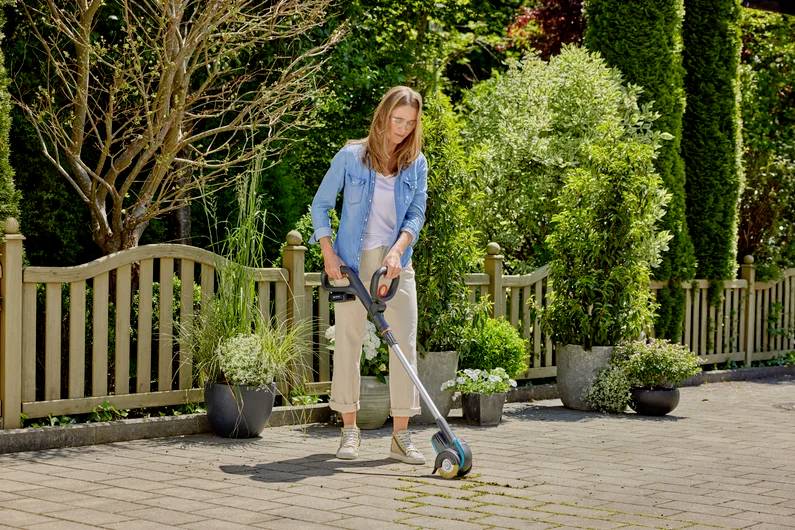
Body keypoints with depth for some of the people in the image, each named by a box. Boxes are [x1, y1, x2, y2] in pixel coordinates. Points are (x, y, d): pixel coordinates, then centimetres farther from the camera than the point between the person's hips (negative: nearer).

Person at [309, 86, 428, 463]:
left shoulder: (416, 164, 5)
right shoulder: (351, 156, -1)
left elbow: (416, 214, -1)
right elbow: (320, 204, 3)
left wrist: (397, 250, -17)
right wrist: (328, 253, -7)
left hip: (396, 264, 2)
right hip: (352, 262, -2)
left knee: (405, 344, -4)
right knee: (347, 344, 1)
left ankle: (400, 435, 1)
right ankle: (349, 430, 13)